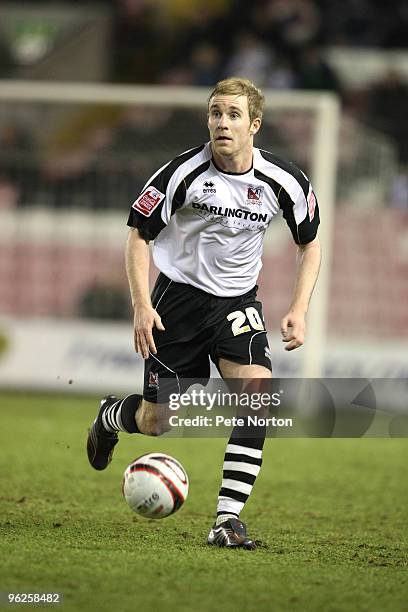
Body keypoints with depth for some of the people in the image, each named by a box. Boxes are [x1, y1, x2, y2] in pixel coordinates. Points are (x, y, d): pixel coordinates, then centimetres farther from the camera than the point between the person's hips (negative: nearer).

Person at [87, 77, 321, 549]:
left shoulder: (285, 182, -11)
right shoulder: (184, 172, -17)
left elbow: (309, 243, 6)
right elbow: (138, 234, -7)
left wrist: (299, 310, -6)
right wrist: (141, 306, -17)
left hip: (238, 302, 2)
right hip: (179, 296, -2)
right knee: (155, 423, 1)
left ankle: (227, 519, -17)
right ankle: (112, 417, 40)